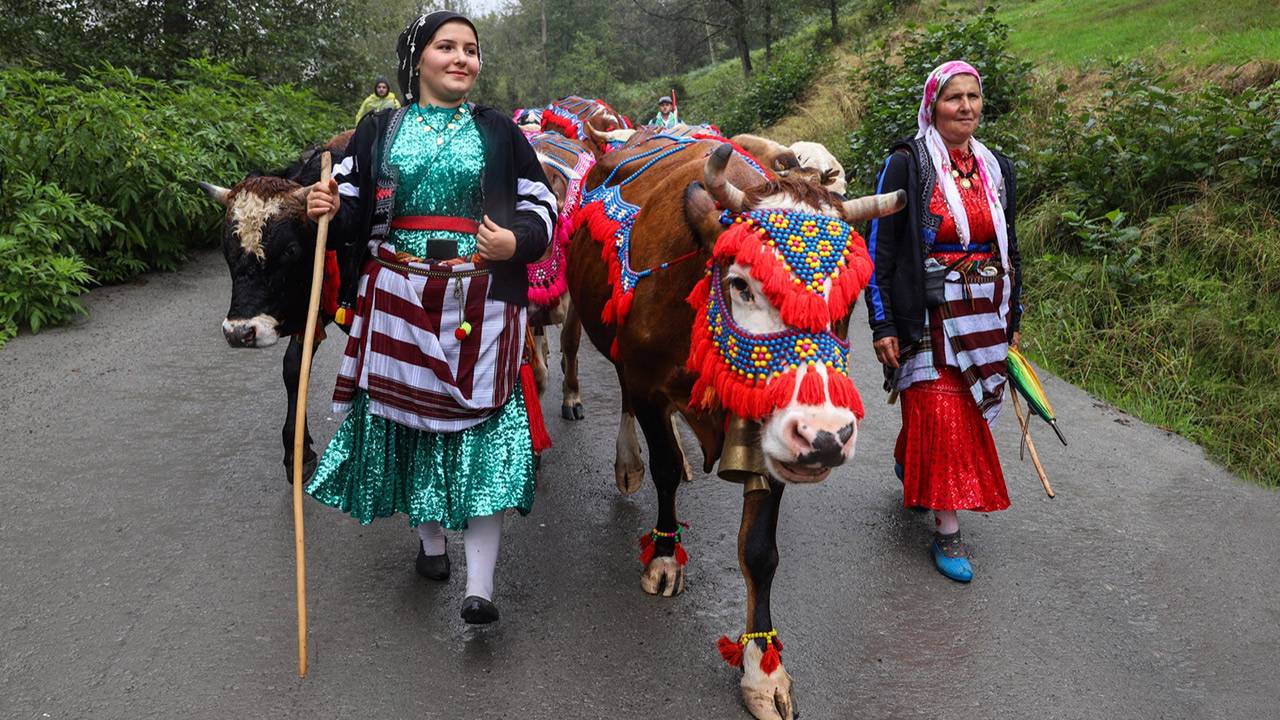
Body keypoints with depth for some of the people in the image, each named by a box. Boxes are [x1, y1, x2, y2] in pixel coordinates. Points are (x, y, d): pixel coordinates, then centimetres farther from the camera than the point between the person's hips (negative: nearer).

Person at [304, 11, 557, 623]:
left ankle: (479, 584, -3)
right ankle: (430, 540, 32)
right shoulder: (379, 130, 10)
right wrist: (330, 211, -11)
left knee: (481, 426, -7)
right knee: (412, 413, 9)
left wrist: (516, 242, -10)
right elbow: (354, 213, 11)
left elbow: (541, 207, 10)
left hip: (479, 308, -1)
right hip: (398, 302, 2)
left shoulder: (499, 133, 9)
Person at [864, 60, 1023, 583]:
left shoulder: (996, 168, 10)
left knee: (968, 413, 12)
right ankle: (947, 532, 3)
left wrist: (1013, 321, 17)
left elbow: (1009, 250, 18)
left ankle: (908, 466, 41)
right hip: (927, 320, -5)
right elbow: (878, 248, -7)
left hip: (985, 319, 6)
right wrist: (882, 325, -11)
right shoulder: (907, 166, -7)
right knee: (942, 417, -7)